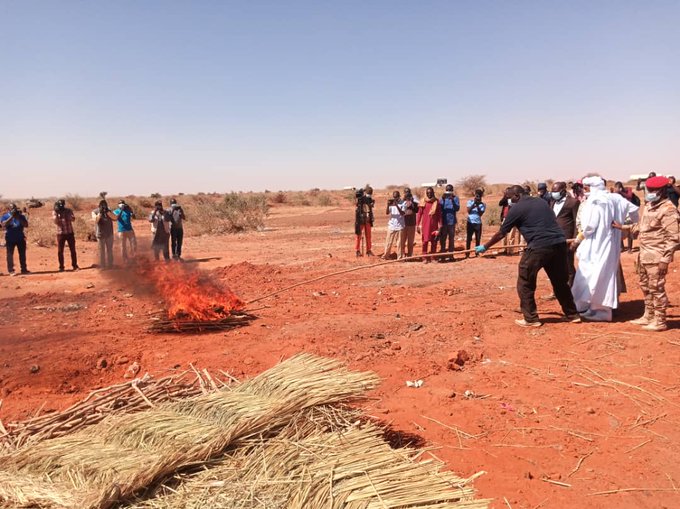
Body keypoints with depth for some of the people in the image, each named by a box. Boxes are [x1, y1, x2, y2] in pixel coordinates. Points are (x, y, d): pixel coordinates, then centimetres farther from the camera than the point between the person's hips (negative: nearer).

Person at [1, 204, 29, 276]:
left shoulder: (21, 216, 6)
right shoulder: (5, 216, 1)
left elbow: (26, 225, -5)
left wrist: (18, 218, -15)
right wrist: (11, 216, -19)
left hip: (20, 238, 2)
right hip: (10, 238, -2)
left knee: (22, 254, 5)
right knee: (10, 254, -2)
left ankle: (24, 269, 12)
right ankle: (11, 270, 0)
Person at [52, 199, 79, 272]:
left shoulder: (68, 210, 0)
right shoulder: (55, 212, -2)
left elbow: (73, 219, -13)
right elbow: (55, 222, -14)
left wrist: (65, 213, -24)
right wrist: (57, 213, -22)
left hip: (70, 233, 1)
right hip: (60, 233, 0)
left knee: (73, 250, 3)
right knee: (60, 251, 0)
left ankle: (75, 265, 13)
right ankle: (61, 267, 8)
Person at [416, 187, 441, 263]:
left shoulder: (437, 202, 4)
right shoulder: (423, 202, 0)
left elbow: (439, 214, 5)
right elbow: (419, 214, 1)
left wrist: (440, 225, 1)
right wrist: (417, 225, -4)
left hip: (434, 225, 1)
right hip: (425, 224, -1)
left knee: (434, 241, 5)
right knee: (425, 241, -1)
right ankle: (424, 258, 5)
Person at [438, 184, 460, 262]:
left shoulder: (455, 198, 1)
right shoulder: (442, 198, 5)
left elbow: (457, 208, -10)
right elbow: (440, 208, -4)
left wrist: (453, 200, -22)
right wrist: (443, 199, -16)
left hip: (451, 221, -1)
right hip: (443, 221, 1)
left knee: (451, 239, 5)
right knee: (442, 239, 4)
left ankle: (450, 255, 11)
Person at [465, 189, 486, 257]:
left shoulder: (483, 204, 2)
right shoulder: (470, 201, 2)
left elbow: (480, 214, -9)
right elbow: (468, 211, -10)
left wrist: (477, 205, -17)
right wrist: (474, 203, -18)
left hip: (478, 223, 1)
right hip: (470, 222, -1)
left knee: (478, 239, 6)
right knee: (469, 238, -3)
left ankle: (477, 252, 16)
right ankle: (467, 253, -1)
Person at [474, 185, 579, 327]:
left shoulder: (517, 208, 2)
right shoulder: (541, 202, 20)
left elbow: (501, 233, 9)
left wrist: (485, 246, 21)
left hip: (539, 247, -7)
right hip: (559, 243, 7)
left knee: (525, 283, 8)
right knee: (560, 281, 20)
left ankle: (531, 319, 11)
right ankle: (572, 315, 29)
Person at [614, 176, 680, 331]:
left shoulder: (668, 209, -15)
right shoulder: (649, 205, 12)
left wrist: (665, 259, -20)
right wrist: (623, 227, 13)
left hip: (656, 256, -9)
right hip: (644, 254, 9)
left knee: (656, 288, -2)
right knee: (645, 286, 18)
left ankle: (660, 321, 9)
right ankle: (648, 316, 31)